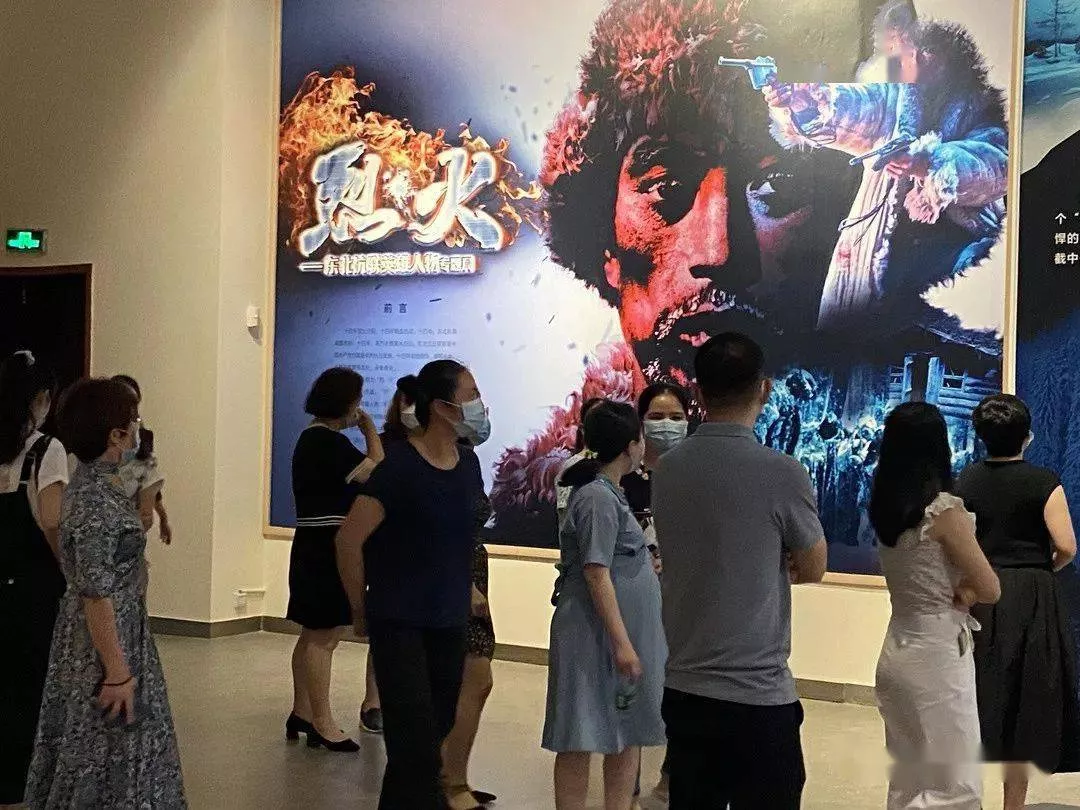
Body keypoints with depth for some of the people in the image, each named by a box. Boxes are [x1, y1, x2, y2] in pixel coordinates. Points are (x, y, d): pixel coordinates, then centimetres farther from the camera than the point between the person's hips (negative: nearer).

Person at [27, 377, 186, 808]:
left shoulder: (93, 484, 6)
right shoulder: (97, 499, -23)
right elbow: (96, 594, -24)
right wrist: (118, 672, -23)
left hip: (120, 633, 10)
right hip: (106, 642, -10)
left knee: (106, 753, 18)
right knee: (107, 759, 2)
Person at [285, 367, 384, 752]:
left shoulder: (311, 437, 14)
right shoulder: (329, 442, -18)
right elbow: (376, 472, -17)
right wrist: (369, 427, -8)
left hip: (313, 545, 11)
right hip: (327, 548, -11)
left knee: (313, 636, 17)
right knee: (323, 638, -5)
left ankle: (302, 713, 26)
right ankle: (322, 724, 1)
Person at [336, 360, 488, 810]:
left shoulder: (467, 463, 4)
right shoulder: (401, 465, -16)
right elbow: (349, 539, -15)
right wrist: (361, 609, -6)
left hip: (450, 624, 7)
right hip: (400, 625, -6)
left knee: (438, 730, 13)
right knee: (416, 745, -9)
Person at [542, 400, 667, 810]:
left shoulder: (609, 492, 13)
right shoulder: (598, 497, -16)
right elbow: (596, 574, -20)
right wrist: (621, 641, -21)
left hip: (627, 634, 10)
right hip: (597, 637, -10)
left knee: (628, 733, 13)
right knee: (582, 738, -1)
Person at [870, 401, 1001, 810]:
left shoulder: (885, 507, 3)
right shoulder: (944, 509, -17)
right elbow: (990, 590, -10)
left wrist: (959, 592, -5)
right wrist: (963, 592, 7)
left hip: (898, 651, 8)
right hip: (937, 655, -8)